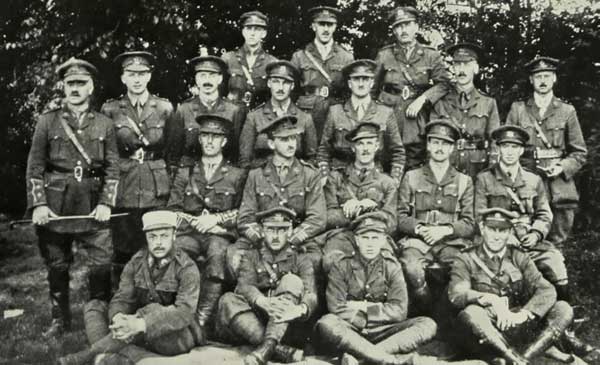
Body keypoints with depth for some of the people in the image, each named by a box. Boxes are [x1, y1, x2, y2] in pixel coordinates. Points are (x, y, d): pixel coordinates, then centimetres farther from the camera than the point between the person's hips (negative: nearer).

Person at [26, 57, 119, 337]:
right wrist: (38, 204, -7)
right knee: (56, 266, 9)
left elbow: (113, 168, 5)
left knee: (101, 266, -2)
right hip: (55, 206, 0)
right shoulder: (47, 121, 5)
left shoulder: (104, 124, 6)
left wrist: (106, 203, -6)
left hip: (93, 206, 0)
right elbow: (34, 167, 2)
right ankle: (60, 319, 24)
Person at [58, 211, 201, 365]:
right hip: (143, 338, 5)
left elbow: (185, 311, -27)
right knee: (94, 307, -8)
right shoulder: (136, 262, 0)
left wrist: (141, 324, -40)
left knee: (153, 310, -34)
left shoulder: (187, 268, -15)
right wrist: (118, 319, -33)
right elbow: (122, 299, -8)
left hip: (178, 337, -5)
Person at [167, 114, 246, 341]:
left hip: (221, 234, -2)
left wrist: (217, 218, -7)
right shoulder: (185, 174, 24)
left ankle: (203, 319, -39)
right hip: (189, 233, 2)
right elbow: (172, 210, 15)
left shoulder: (237, 175, 18)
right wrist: (196, 221, -2)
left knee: (217, 253, -38)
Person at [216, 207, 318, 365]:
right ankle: (279, 350, -37)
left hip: (287, 326, -1)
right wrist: (264, 302, -29)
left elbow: (310, 295, -4)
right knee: (227, 300, -23)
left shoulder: (300, 260, 14)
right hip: (252, 326, 1)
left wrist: (301, 309, -31)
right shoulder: (251, 257, 17)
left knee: (292, 281, -21)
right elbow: (244, 286, -4)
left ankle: (268, 346, -40)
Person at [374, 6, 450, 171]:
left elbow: (443, 83, -2)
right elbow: (372, 88, 14)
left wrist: (422, 99, -14)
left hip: (419, 122, 0)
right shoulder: (384, 55, 8)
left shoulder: (431, 56, 6)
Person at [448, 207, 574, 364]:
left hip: (518, 329, 3)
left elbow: (547, 291, 0)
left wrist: (523, 314, -18)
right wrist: (492, 300, -28)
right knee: (469, 313, -35)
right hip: (483, 338, -3)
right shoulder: (466, 260, 5)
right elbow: (456, 294, -13)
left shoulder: (519, 257, 12)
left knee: (564, 309, -16)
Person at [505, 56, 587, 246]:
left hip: (559, 188, 1)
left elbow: (580, 152, 9)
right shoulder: (517, 109, 9)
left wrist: (563, 167, -9)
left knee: (555, 246, 5)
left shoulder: (567, 111, 9)